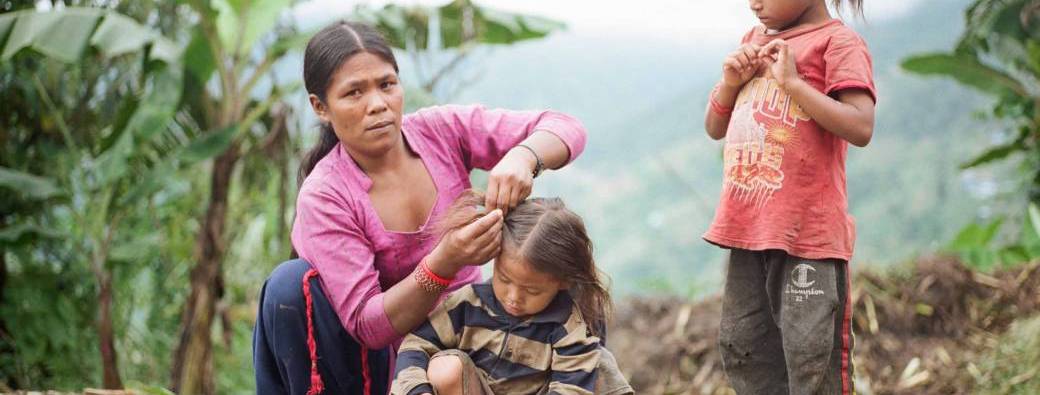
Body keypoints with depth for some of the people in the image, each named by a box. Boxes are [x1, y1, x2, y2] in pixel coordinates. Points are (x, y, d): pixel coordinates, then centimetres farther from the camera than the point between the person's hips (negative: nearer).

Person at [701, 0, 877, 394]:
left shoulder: (837, 41, -7)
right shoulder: (755, 41, 16)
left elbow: (860, 128, -19)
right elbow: (715, 127, 20)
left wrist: (791, 80, -19)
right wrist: (731, 80, 1)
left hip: (807, 228, -8)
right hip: (748, 226, 8)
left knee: (811, 361, -6)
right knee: (741, 349, 14)